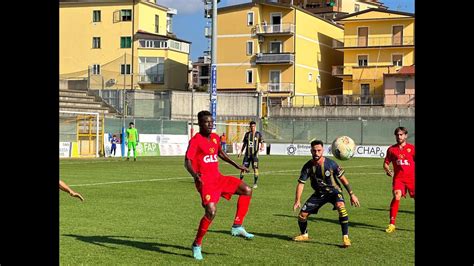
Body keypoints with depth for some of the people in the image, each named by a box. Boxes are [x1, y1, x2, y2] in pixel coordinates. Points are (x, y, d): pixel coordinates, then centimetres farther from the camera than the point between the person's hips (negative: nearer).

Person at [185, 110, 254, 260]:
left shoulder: (215, 137, 12)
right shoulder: (196, 140, -11)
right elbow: (187, 161, -18)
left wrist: (237, 166, 27)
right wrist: (195, 176, -36)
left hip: (218, 178, 8)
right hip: (205, 181, -8)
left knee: (247, 191, 2)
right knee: (211, 211, -21)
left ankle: (237, 227, 5)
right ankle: (196, 245, -3)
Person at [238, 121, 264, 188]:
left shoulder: (258, 134, 2)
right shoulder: (247, 134, 11)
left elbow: (262, 142, -2)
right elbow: (244, 144, 18)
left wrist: (261, 147, -24)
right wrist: (241, 152, 11)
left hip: (255, 154, -3)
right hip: (247, 154, 3)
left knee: (255, 168, -7)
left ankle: (255, 184, 3)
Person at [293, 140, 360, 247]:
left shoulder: (330, 164, -20)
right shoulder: (308, 166, -13)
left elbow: (342, 178, -10)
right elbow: (301, 183, -9)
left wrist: (352, 194, -10)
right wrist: (297, 201, -20)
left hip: (334, 191, -4)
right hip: (319, 193, 4)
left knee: (340, 206, -35)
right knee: (302, 214, -1)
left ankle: (345, 237, -28)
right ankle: (304, 235, 31)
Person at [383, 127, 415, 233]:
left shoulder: (411, 148, 4)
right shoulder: (391, 149, 8)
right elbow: (386, 163, 14)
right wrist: (388, 170, 0)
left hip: (411, 178, 0)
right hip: (398, 178, 0)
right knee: (396, 197, -19)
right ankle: (392, 224, -12)